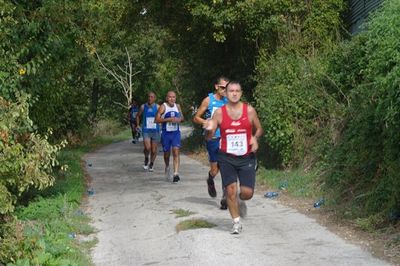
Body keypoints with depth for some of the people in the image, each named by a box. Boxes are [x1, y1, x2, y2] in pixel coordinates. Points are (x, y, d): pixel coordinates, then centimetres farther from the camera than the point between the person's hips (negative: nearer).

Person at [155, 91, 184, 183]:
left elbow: (182, 117, 18)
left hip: (176, 133, 2)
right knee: (166, 153, 12)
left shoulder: (177, 106, 7)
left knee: (176, 151, -14)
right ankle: (167, 167, 42)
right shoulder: (163, 107, -7)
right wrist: (169, 119, -22)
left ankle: (176, 174, -18)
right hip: (166, 133, -2)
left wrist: (180, 119, -6)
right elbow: (157, 119, -14)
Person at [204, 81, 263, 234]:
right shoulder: (219, 113, -2)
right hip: (227, 158, 0)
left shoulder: (249, 110, -1)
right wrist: (209, 129, -23)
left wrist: (255, 138, -9)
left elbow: (259, 129, 13)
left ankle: (240, 201, 34)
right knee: (231, 190, -6)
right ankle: (236, 222, 13)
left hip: (247, 158, 0)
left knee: (247, 193, -5)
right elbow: (209, 137, 1)